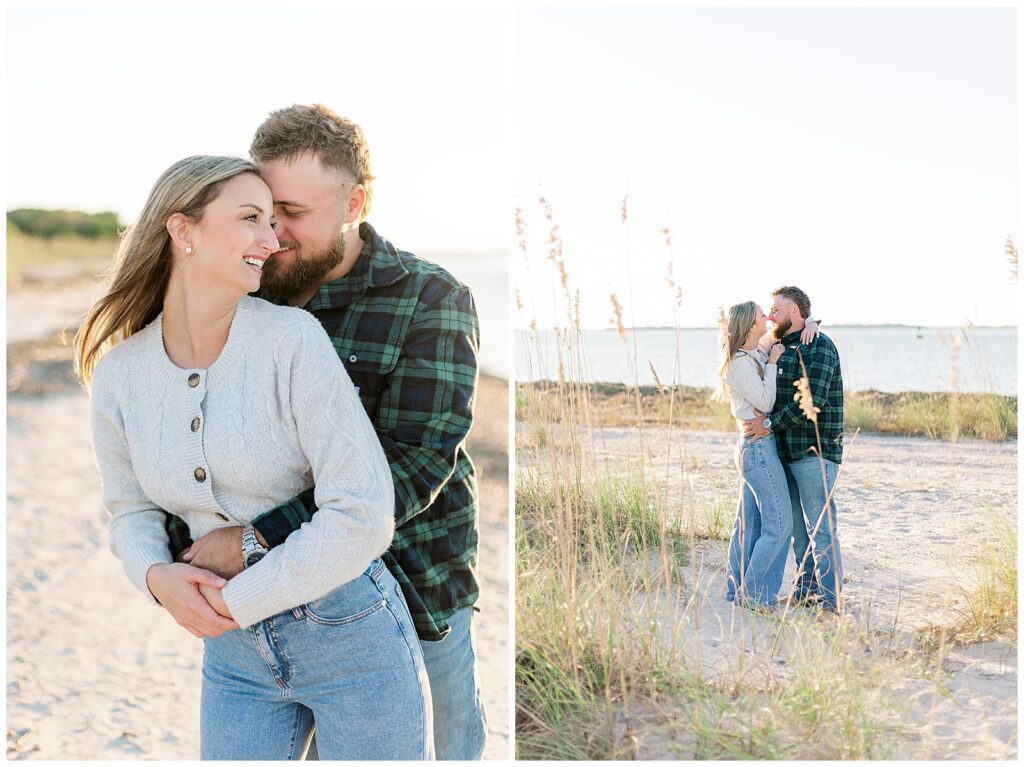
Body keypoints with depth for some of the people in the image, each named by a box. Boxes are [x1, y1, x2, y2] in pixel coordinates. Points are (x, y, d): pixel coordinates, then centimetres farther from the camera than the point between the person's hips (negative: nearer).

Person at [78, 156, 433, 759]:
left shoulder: (292, 338, -16)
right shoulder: (118, 374, -3)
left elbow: (363, 516, -20)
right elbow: (133, 509, 11)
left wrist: (236, 600, -14)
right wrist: (153, 573, -11)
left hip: (350, 635, -3)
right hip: (236, 651, 4)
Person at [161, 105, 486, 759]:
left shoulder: (431, 300, -13)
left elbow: (413, 466, -22)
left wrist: (259, 543, -27)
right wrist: (181, 559, -18)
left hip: (415, 594, -3)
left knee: (448, 747, 13)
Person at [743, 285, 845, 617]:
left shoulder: (818, 346, -10)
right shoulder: (780, 349, 17)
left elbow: (811, 400, -20)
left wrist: (770, 424, -17)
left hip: (815, 452, -9)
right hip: (786, 452, 9)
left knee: (821, 528, -8)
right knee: (798, 527, 13)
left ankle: (831, 601, -4)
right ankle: (806, 590, 22)